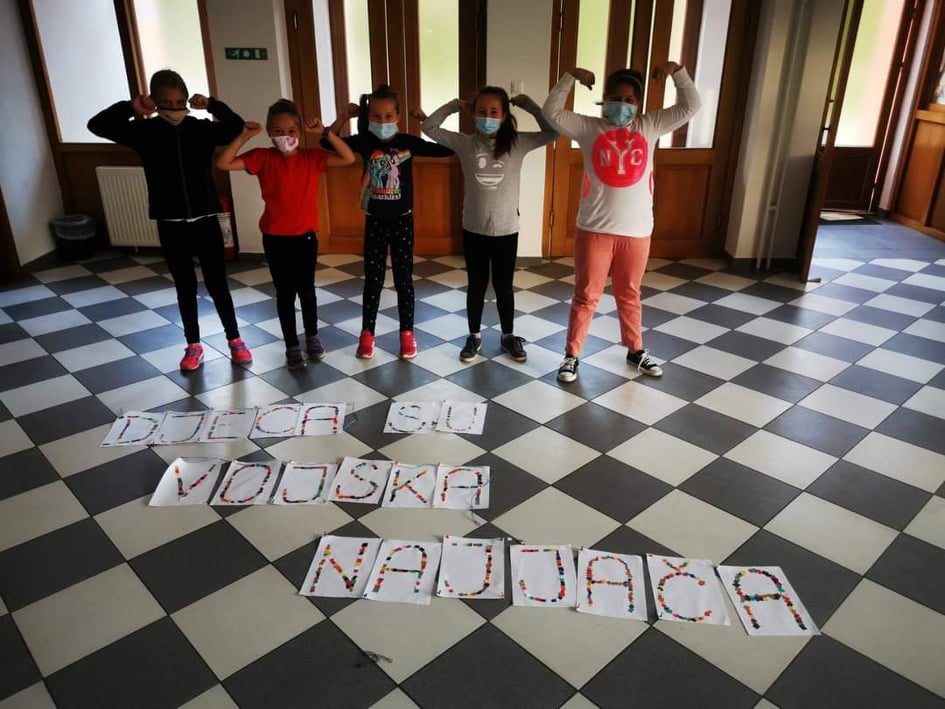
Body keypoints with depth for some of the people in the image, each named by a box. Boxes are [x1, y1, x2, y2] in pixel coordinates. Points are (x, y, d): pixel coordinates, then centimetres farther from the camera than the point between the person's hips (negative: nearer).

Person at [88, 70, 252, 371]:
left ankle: (234, 339, 22)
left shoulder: (202, 129, -3)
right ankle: (193, 345, 26)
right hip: (170, 225, 1)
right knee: (185, 287, 11)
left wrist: (213, 105, -24)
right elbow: (97, 125, -8)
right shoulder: (145, 131, -2)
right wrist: (130, 108, -20)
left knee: (217, 284, 6)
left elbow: (238, 129, -14)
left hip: (206, 220, -1)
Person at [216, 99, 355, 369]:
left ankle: (312, 337, 33)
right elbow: (223, 163, -11)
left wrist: (325, 132, -20)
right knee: (284, 293, 8)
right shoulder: (263, 158, -5)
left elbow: (349, 158, -13)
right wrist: (243, 136, -18)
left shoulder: (312, 157, -4)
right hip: (275, 237, 0)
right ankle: (292, 345, 20)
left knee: (306, 290, 12)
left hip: (305, 235, 1)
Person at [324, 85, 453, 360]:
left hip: (402, 221, -1)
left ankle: (407, 333, 20)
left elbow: (447, 149, -6)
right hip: (374, 222, 1)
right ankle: (367, 334, 21)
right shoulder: (364, 141, -4)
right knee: (373, 280, 9)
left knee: (403, 279, 7)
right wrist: (345, 115, -8)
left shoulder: (408, 142, -6)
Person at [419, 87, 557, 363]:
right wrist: (454, 105, -2)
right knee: (476, 286, 13)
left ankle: (508, 336, 29)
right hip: (473, 229, 1)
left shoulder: (518, 143, -4)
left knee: (503, 287, 12)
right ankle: (474, 337, 28)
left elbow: (552, 132, -6)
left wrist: (527, 103, -6)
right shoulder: (464, 143, -3)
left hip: (506, 229, 0)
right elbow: (429, 127, 1)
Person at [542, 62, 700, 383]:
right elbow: (551, 112, -6)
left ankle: (635, 350, 35)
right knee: (586, 296, 8)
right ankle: (571, 354, 21)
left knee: (629, 295, 18)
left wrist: (677, 70, -4)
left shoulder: (650, 126, 6)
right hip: (594, 229, -2)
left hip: (636, 231, 2)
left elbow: (689, 107, 5)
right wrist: (571, 77, -11)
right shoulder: (589, 128, 0)